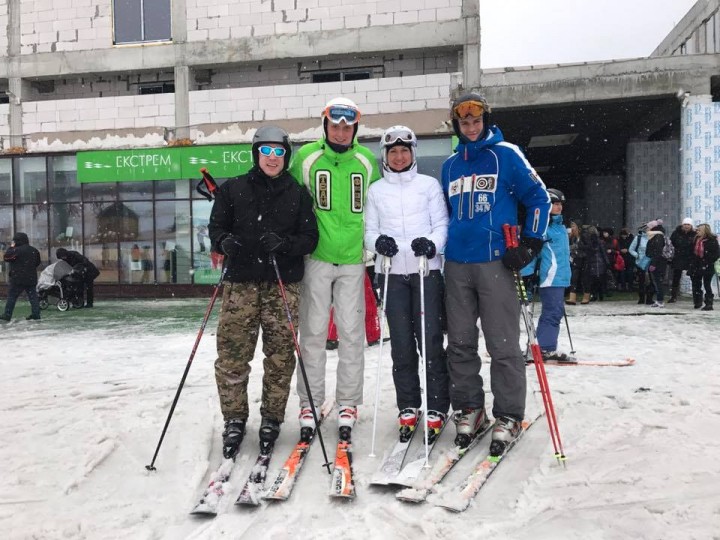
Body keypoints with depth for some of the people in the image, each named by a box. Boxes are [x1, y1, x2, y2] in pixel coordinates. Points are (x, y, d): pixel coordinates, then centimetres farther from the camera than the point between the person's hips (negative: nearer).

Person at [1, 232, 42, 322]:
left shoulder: (17, 250, -14)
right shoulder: (34, 251, 9)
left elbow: (6, 257, -8)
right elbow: (37, 263, 19)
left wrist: (11, 247, 1)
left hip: (17, 278, -6)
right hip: (31, 278, 6)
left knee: (11, 297, 1)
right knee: (33, 296, 7)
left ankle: (7, 315, 2)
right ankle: (35, 314, 5)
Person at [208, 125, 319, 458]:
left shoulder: (298, 194, 9)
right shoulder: (233, 189, 9)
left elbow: (309, 238, 5)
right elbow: (216, 227, 12)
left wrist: (284, 244, -15)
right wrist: (225, 241, -11)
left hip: (284, 284, 0)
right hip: (241, 282, 0)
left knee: (281, 355, 2)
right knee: (232, 354, -3)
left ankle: (272, 417, 18)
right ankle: (234, 419, 13)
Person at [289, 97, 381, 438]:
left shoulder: (367, 161, 7)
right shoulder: (306, 156, 2)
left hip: (354, 259, 1)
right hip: (316, 257, -1)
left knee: (352, 332, 3)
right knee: (313, 331, 3)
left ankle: (348, 403, 15)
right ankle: (310, 401, 16)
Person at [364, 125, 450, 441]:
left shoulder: (429, 185, 8)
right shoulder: (376, 190, 12)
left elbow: (442, 224, 3)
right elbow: (369, 230, 11)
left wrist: (432, 243, -18)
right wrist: (378, 241, -12)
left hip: (427, 269, -1)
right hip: (392, 272, 2)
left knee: (430, 340, -4)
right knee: (401, 342, 3)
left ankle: (437, 409, 8)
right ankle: (408, 408, 15)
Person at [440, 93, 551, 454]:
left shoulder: (505, 154, 3)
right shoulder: (450, 165, 17)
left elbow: (539, 198, 2)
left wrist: (529, 245, -5)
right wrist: (439, 247, 18)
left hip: (495, 262, -5)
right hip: (456, 265, 5)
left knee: (503, 344, -2)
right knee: (460, 343, 8)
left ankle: (508, 417, 9)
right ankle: (468, 409, 20)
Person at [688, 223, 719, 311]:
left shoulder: (712, 240, -11)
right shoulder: (696, 239, 7)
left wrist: (709, 262, -15)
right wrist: (692, 262, 6)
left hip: (707, 267, -6)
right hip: (696, 266, 6)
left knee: (707, 285, -1)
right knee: (696, 284, 12)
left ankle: (709, 304, 5)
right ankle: (697, 302, 25)